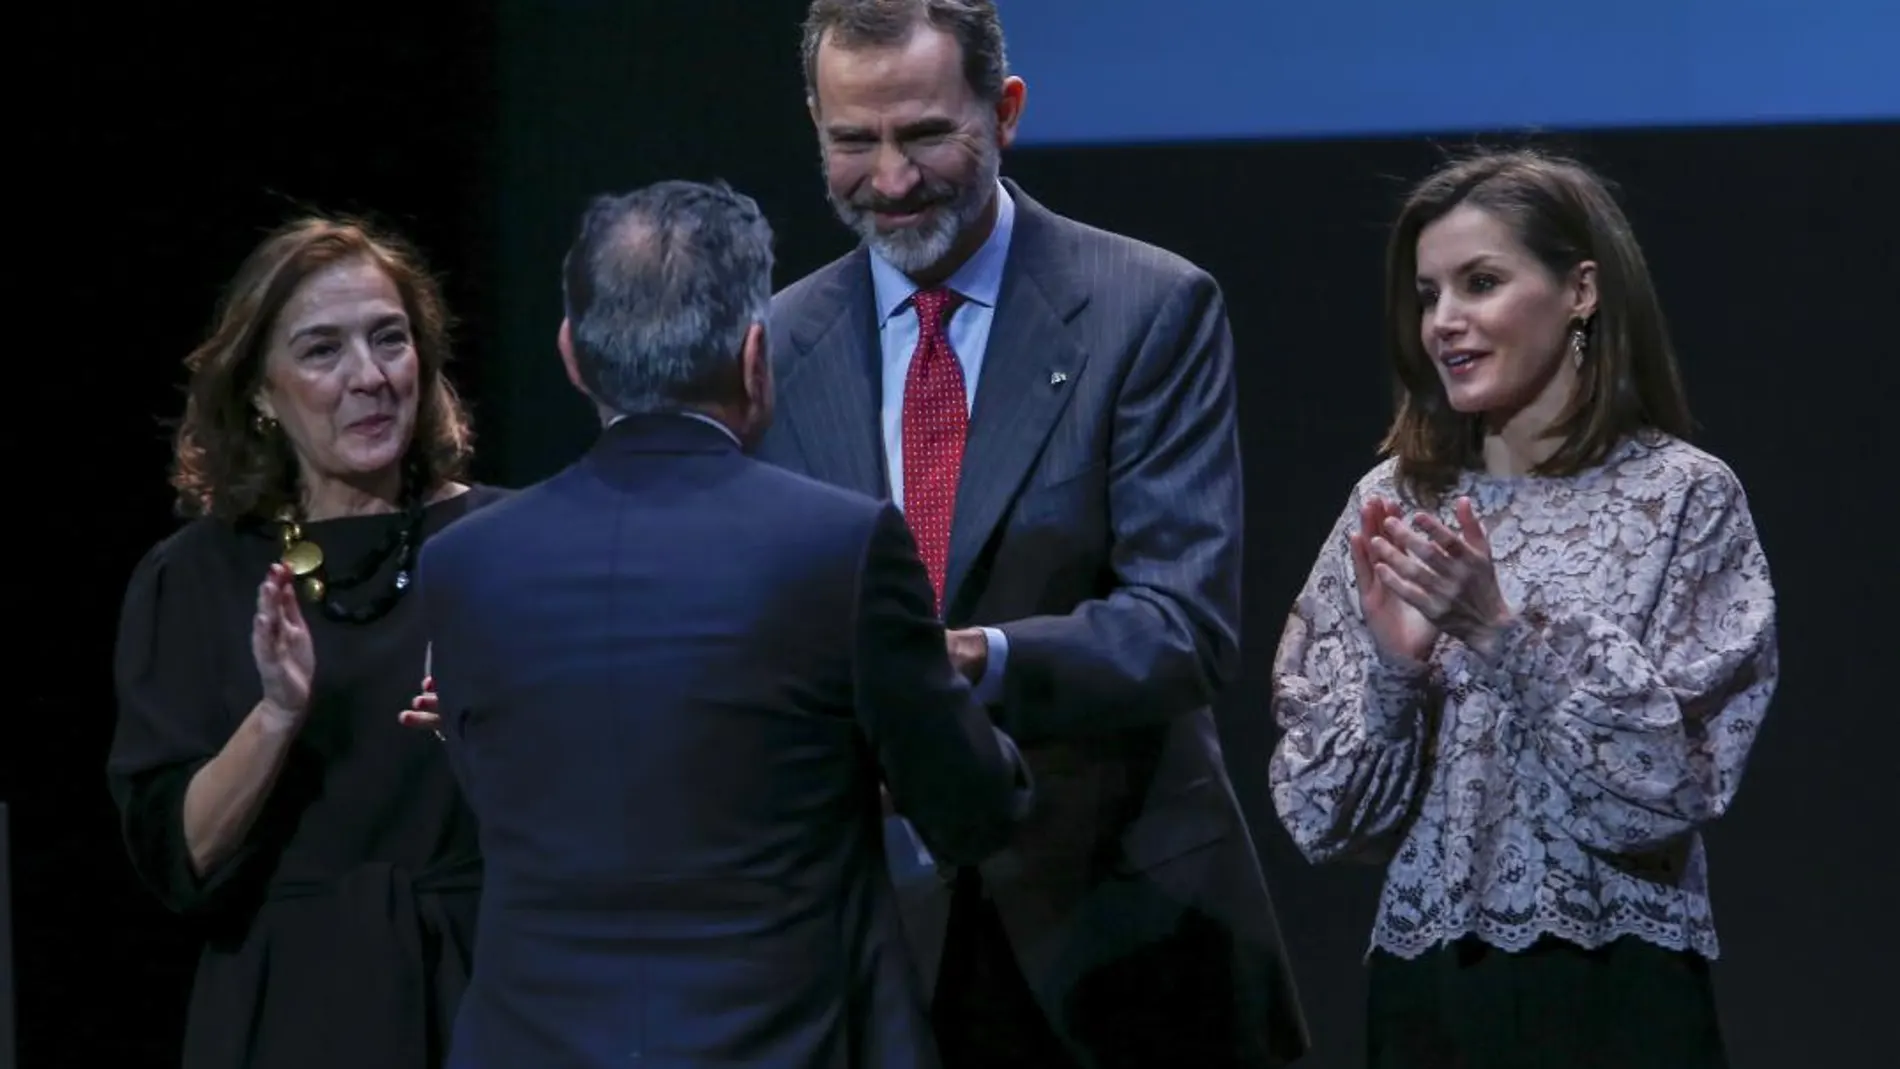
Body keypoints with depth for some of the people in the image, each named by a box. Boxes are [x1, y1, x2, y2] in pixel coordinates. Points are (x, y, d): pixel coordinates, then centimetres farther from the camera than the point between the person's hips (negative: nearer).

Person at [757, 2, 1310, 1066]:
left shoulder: (1151, 312, -6)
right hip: (878, 921, 2)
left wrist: (989, 659, -32)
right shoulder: (776, 346, 5)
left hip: (1117, 917, -2)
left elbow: (1187, 623, -15)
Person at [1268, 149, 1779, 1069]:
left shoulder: (1683, 497, -4)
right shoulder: (1394, 502, 5)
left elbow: (1672, 779, -12)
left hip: (1617, 993, -3)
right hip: (1425, 989, 3)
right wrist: (1392, 666, -14)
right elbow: (1327, 814, 3)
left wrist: (1506, 632, -20)